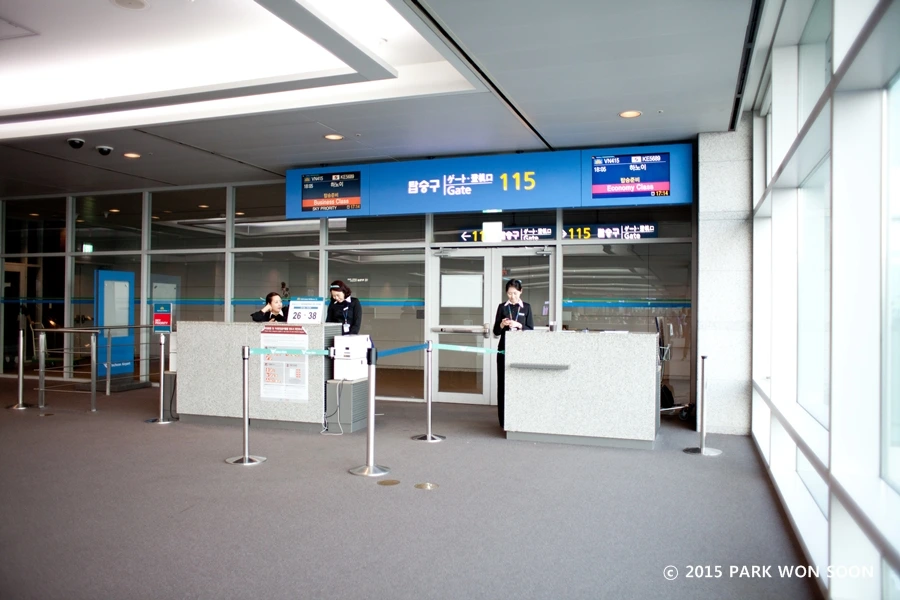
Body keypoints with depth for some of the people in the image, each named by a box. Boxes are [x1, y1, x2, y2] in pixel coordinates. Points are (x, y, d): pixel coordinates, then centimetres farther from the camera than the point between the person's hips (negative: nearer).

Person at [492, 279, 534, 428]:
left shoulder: (526, 307, 5)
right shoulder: (502, 307, 6)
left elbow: (531, 330, 1)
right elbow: (496, 331, 6)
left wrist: (519, 326, -16)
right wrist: (502, 324, -15)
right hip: (504, 350, 1)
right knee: (504, 382, 0)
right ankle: (504, 419, 6)